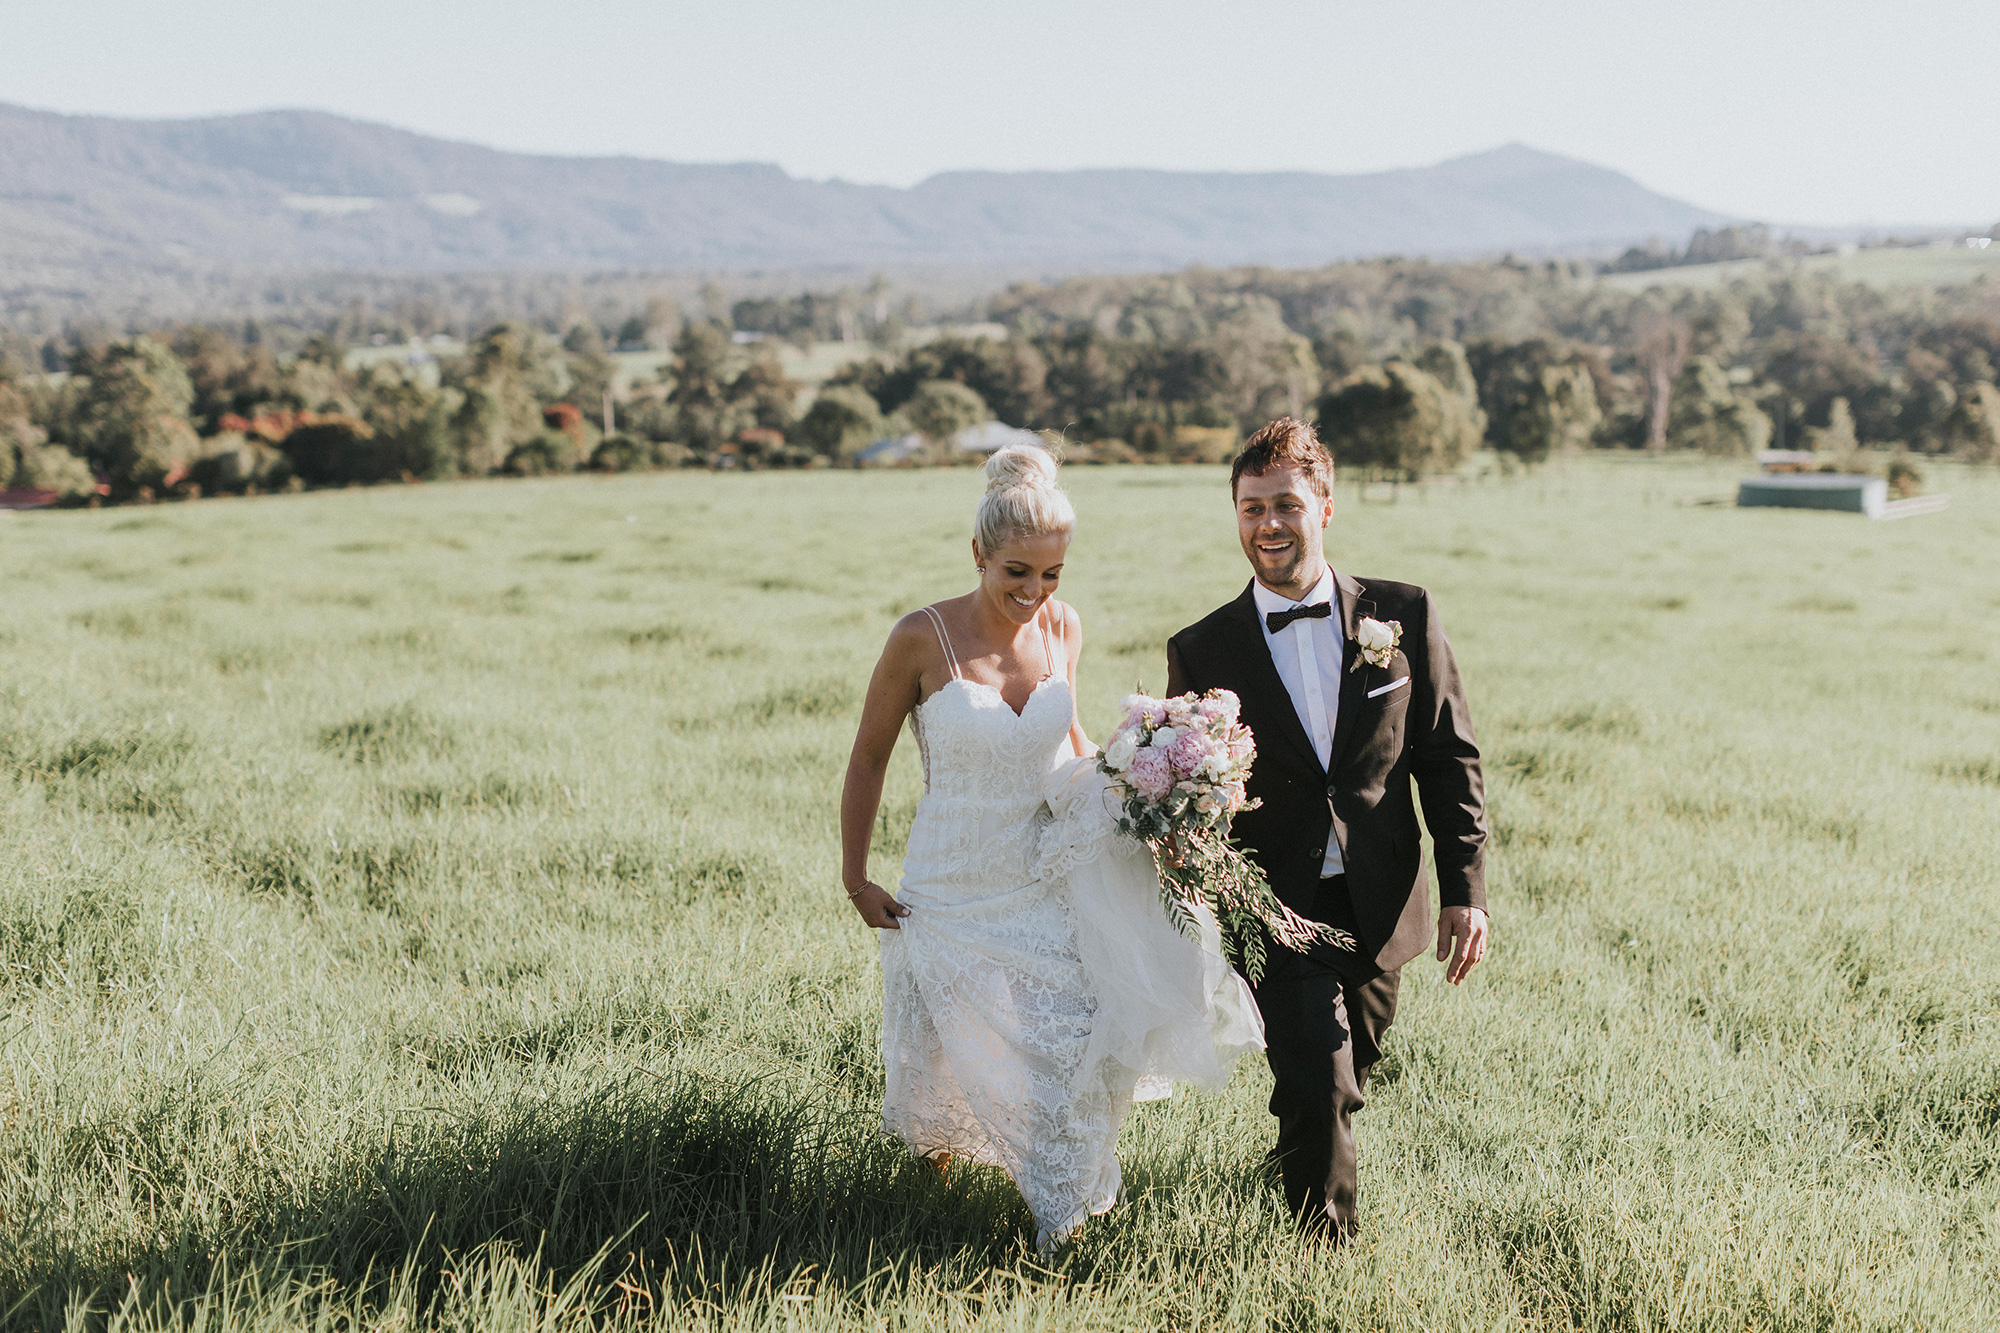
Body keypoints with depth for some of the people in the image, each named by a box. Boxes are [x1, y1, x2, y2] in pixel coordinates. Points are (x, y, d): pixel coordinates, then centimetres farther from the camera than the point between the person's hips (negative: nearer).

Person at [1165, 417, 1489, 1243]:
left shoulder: (1402, 617, -1)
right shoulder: (1202, 652, -4)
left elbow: (1449, 758, 3)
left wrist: (1464, 889, -2)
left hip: (1381, 905, 3)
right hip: (1276, 911, -2)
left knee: (1348, 1074, 20)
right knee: (1322, 1088, -13)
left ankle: (1295, 1149, 52)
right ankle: (1327, 1242, 9)